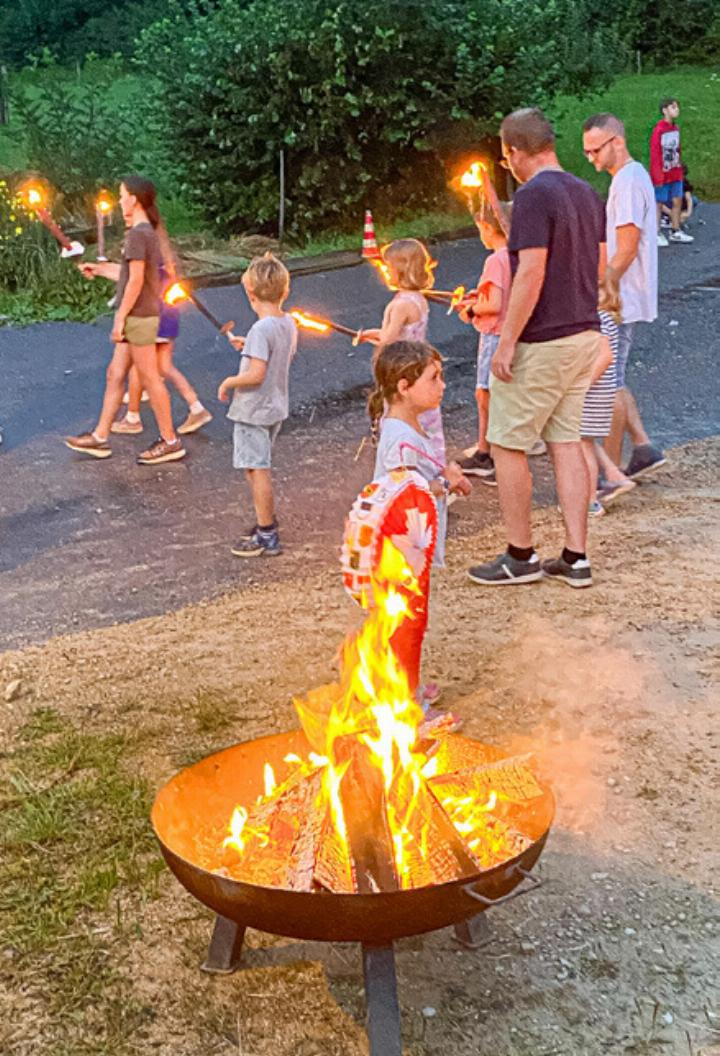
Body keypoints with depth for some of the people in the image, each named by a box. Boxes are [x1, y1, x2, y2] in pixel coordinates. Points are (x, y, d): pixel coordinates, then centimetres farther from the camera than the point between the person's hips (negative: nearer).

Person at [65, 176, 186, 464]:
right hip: (138, 317, 10)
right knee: (115, 374, 13)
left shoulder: (137, 234, -16)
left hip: (138, 317, -10)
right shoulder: (147, 232, 13)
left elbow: (136, 281, -20)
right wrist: (99, 269, 27)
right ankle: (100, 437, 19)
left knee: (149, 379, -2)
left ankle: (170, 442, 7)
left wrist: (120, 318, -17)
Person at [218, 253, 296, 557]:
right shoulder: (289, 324, 3)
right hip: (276, 407, 9)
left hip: (254, 411, -9)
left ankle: (267, 537, 6)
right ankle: (266, 522, 32)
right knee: (257, 468, 21)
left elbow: (256, 374, -28)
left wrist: (229, 382, -13)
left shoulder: (261, 330, -23)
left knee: (257, 470, -1)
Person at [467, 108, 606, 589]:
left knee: (508, 444, 3)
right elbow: (600, 266, 14)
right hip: (585, 334, 9)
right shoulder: (588, 194, 10)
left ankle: (521, 556, 11)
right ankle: (576, 558, 14)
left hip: (540, 343, -8)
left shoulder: (533, 195, -16)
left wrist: (506, 343, -19)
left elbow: (532, 272, -22)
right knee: (566, 441, 12)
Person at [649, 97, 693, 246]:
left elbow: (677, 151, 15)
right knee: (658, 203, 2)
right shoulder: (658, 130, -14)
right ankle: (657, 234, 10)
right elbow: (654, 155, -15)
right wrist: (658, 177, -16)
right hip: (663, 174, -7)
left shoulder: (675, 128, 8)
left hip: (675, 174, 7)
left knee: (677, 201, 10)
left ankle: (675, 232, 20)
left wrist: (680, 171, 13)